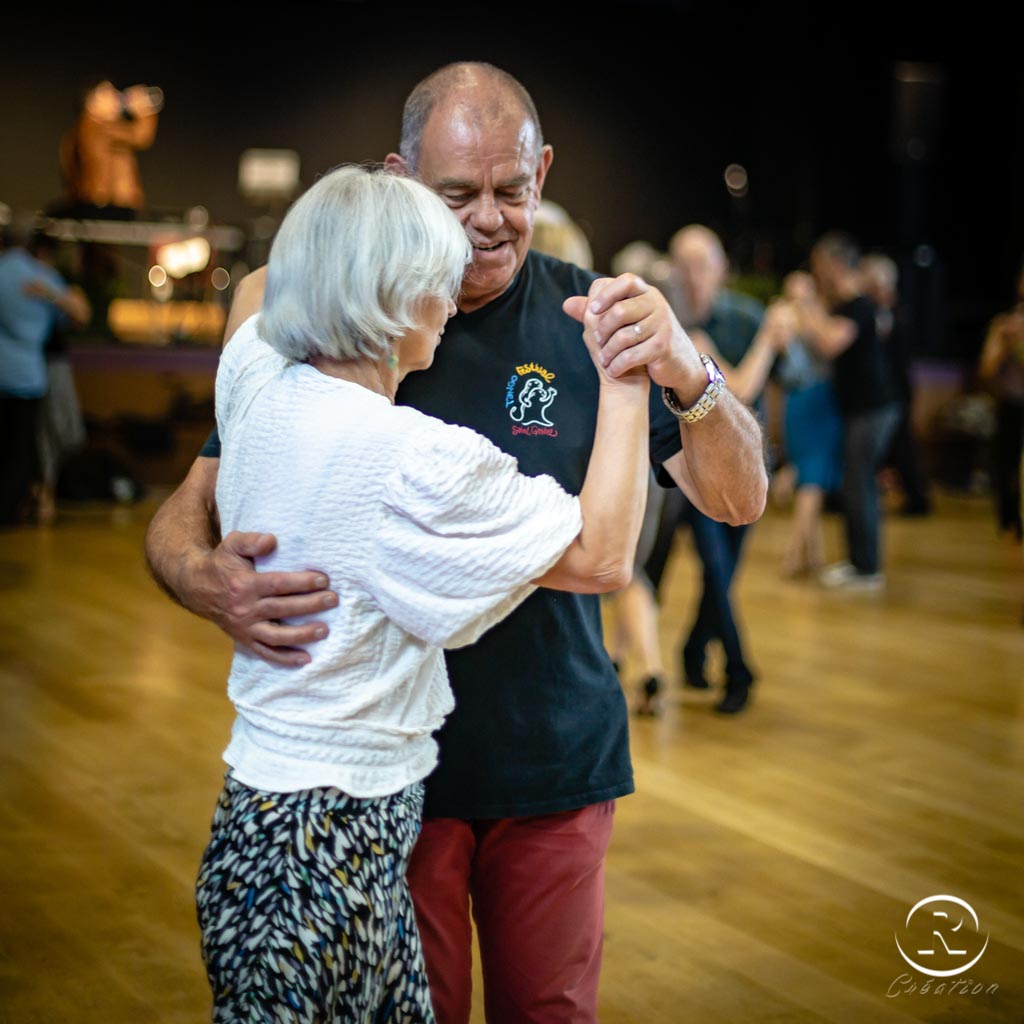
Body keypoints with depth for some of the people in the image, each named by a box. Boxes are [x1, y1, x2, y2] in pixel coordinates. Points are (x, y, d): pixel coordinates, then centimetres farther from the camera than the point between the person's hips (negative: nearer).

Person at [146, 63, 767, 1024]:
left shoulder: (587, 316, -4)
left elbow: (740, 501, -8)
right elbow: (186, 509, -6)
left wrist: (689, 377, -30)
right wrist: (207, 580, -31)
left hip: (557, 755, 1)